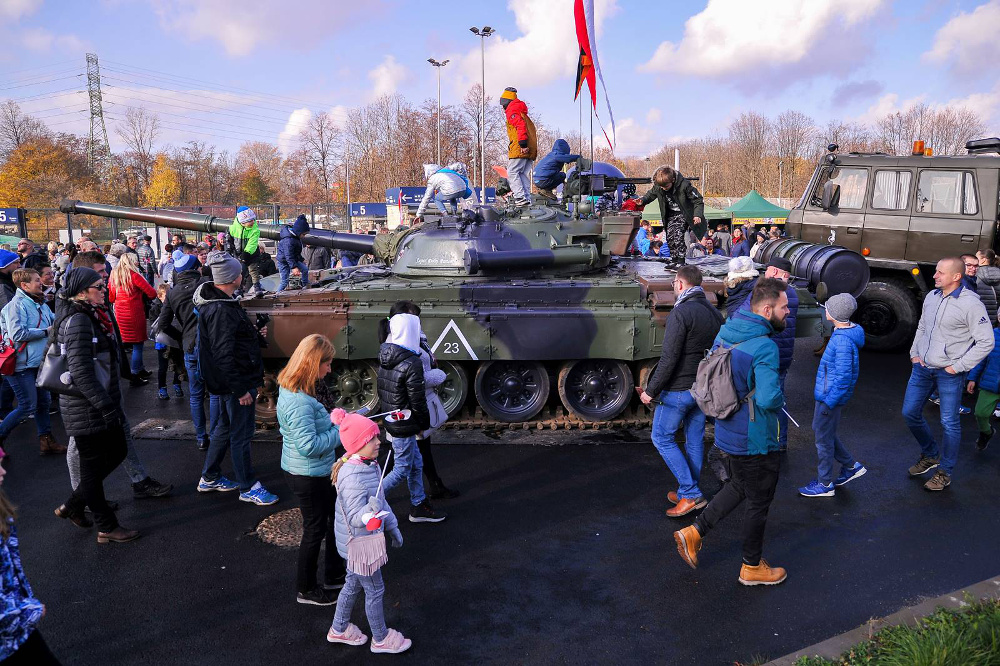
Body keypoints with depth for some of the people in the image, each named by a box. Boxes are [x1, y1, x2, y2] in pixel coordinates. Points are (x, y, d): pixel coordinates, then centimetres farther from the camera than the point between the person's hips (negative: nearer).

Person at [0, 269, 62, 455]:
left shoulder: (39, 303, 10)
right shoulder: (17, 305, -17)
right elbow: (17, 334, -25)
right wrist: (46, 331, -18)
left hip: (37, 362, 9)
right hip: (22, 364, -9)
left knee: (43, 402, 13)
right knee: (28, 406, -5)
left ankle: (46, 440, 22)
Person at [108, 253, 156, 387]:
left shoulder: (113, 275, 5)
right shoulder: (134, 275, -13)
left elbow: (110, 298, 13)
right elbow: (152, 293, -15)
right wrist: (147, 297, 6)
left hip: (119, 314, 7)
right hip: (134, 313, -7)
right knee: (137, 345, 0)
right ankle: (135, 377, 3)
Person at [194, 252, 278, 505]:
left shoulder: (219, 302, 8)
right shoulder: (220, 311, -26)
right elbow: (224, 356, -27)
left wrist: (256, 335, 7)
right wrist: (240, 389, -24)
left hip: (227, 383, 11)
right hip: (236, 383, -11)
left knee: (225, 428, 22)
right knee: (241, 435, 2)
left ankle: (210, 478, 36)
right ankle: (248, 488, 16)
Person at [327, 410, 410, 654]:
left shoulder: (370, 465, -2)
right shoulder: (352, 478, -32)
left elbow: (381, 499, 11)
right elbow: (355, 518, -28)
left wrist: (392, 526, 17)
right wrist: (370, 512, -49)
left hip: (365, 538, 9)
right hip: (359, 543, -9)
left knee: (353, 584, 25)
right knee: (375, 590, 9)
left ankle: (339, 629, 46)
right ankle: (381, 639, 31)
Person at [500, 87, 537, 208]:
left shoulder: (512, 112, -1)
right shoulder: (523, 113, 29)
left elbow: (521, 126, -18)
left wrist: (523, 144, -25)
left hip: (520, 149, -9)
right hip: (531, 150, 9)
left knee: (512, 173, -7)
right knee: (522, 174, 10)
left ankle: (521, 198, -18)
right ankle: (527, 199, 1)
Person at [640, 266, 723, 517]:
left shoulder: (681, 313, -19)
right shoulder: (715, 313, 7)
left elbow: (669, 358, -22)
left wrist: (651, 390, -15)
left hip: (677, 390, -8)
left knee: (662, 438, 6)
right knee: (695, 440, 16)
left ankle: (690, 493, 3)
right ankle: (688, 493, 27)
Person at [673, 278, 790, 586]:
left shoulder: (726, 331, -1)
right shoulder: (765, 347, -27)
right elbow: (769, 398, -33)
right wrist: (780, 398, -12)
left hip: (728, 432, 8)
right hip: (755, 441, -8)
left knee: (739, 487, 28)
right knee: (758, 503, 13)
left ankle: (693, 533, 25)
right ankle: (752, 567, 32)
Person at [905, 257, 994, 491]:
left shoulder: (970, 303, -15)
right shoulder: (931, 297, 5)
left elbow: (986, 342, -13)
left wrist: (957, 366, -14)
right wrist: (914, 354, 9)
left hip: (949, 374, -6)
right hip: (922, 367, 6)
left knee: (949, 423, 4)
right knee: (909, 413, 11)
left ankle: (944, 472, 19)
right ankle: (930, 455, 33)